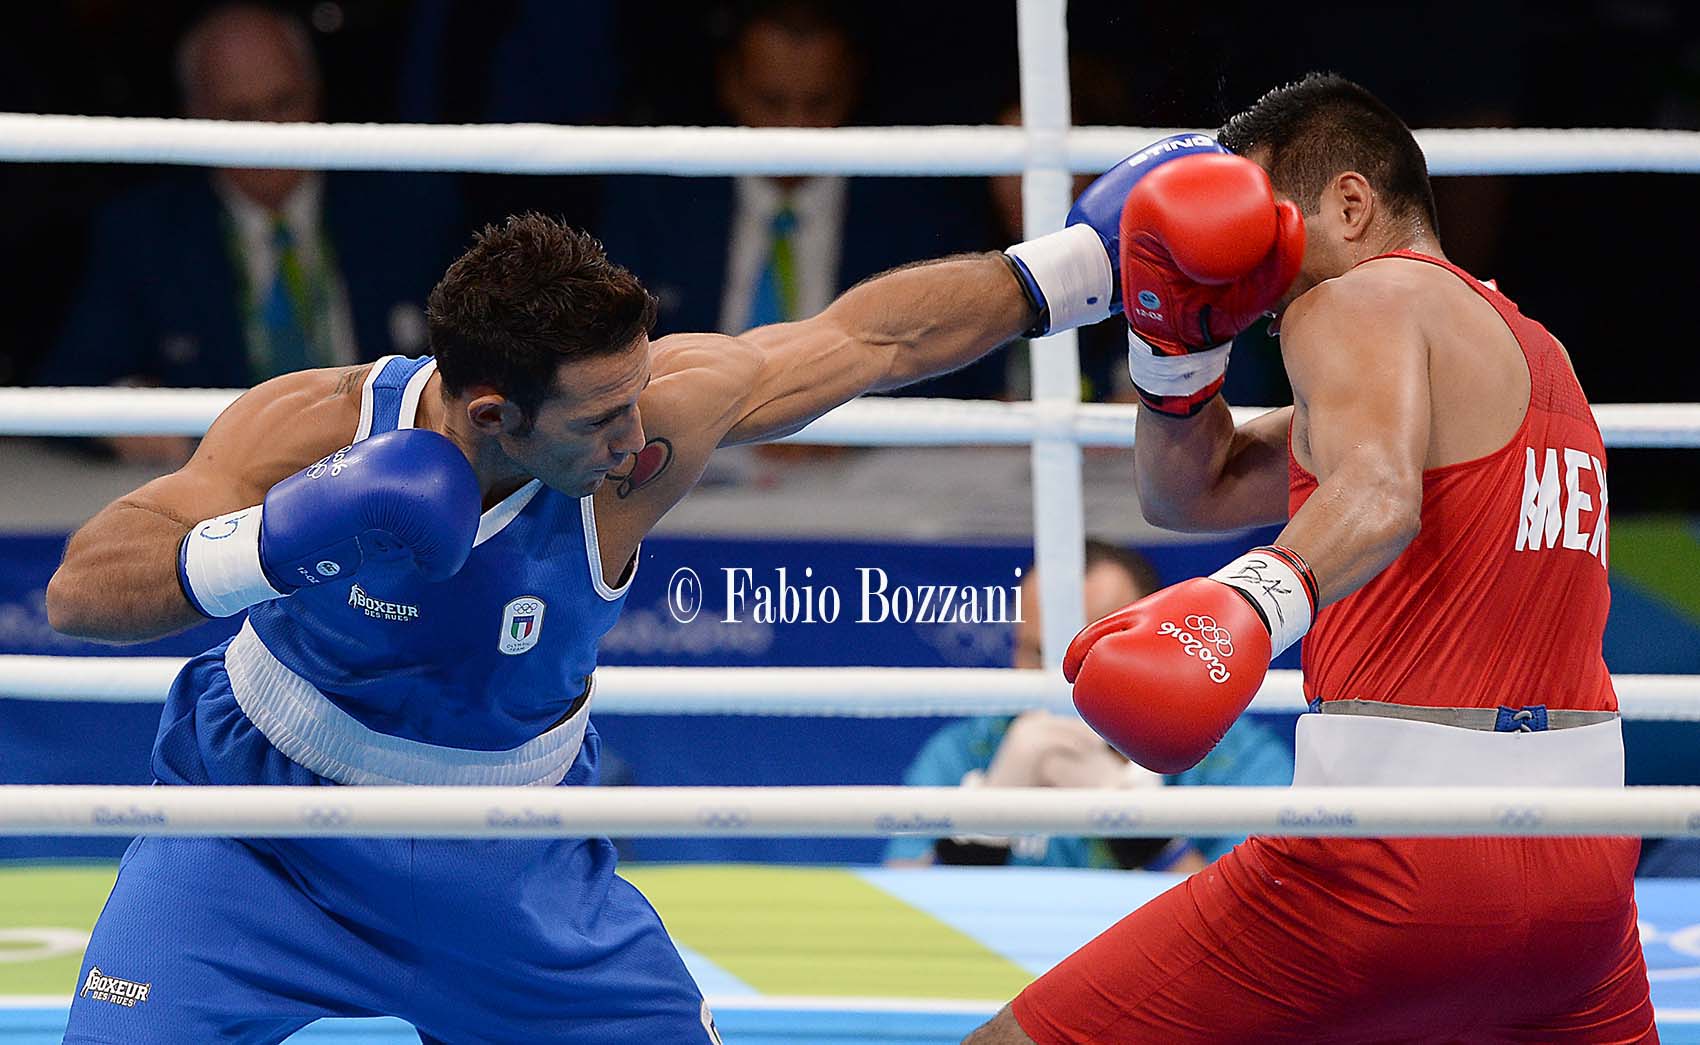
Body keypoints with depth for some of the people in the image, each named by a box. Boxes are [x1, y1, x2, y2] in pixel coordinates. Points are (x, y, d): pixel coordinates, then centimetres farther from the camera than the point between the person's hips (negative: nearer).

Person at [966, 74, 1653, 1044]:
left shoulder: (1358, 299, -3)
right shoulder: (1532, 351, 23)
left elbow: (1379, 490, -27)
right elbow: (1193, 490, 28)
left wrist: (1251, 598, -46)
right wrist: (1179, 339, 9)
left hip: (1388, 871, -9)